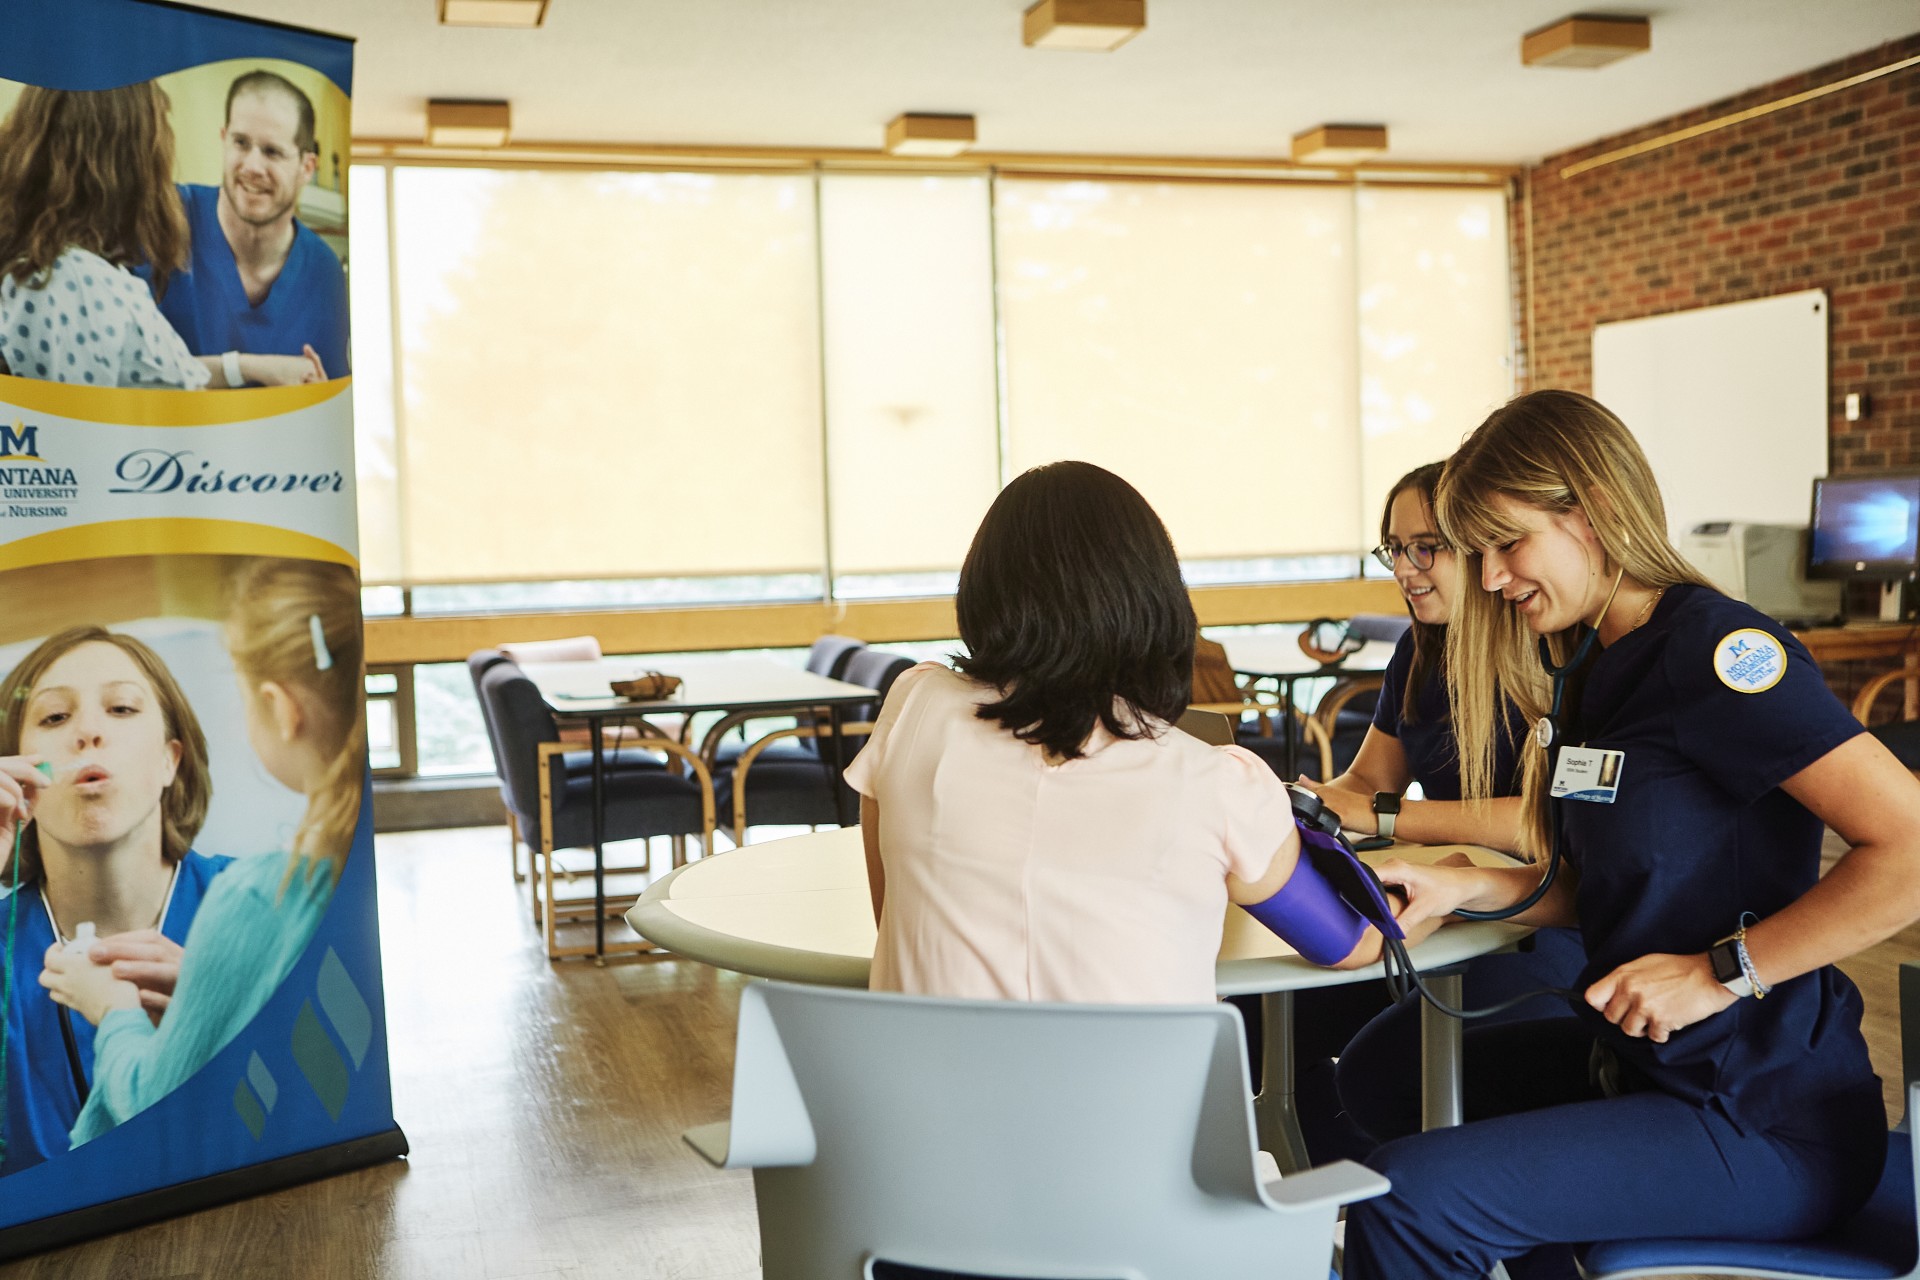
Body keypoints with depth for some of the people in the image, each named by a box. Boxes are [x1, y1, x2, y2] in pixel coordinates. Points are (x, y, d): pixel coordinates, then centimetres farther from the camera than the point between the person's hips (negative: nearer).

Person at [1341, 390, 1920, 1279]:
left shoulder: (1713, 648, -18)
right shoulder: (1594, 670, 11)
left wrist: (1719, 972, -21)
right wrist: (1471, 889, 2)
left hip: (1769, 1123, -10)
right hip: (1642, 1066, 10)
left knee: (1403, 1200, -21)